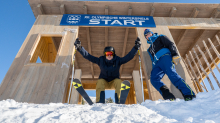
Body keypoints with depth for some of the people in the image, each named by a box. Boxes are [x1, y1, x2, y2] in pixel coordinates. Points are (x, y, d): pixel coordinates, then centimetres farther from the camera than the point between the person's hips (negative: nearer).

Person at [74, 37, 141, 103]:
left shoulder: (118, 60, -13)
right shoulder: (101, 60, -14)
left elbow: (129, 56, -20)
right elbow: (88, 56, -16)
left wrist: (136, 47, -30)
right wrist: (79, 48, -26)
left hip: (114, 80, 1)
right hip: (103, 80, 0)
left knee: (119, 81, -32)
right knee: (100, 82, -33)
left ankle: (119, 102, -25)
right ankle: (99, 102, -30)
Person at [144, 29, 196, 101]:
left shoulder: (160, 37, 23)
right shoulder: (150, 49, 38)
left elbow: (171, 44, 7)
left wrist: (175, 55, -11)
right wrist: (153, 70, 14)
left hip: (165, 57, -5)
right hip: (157, 64, 5)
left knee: (172, 74, -29)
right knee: (153, 79, -22)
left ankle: (189, 95, -28)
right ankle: (169, 97, -28)